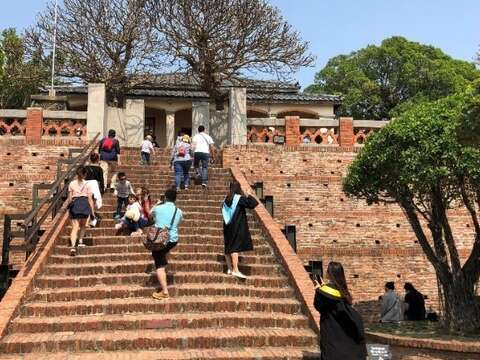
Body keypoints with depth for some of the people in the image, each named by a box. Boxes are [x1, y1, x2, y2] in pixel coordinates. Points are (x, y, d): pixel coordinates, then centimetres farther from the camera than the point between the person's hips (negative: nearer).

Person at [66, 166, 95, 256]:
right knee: (83, 225, 23)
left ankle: (73, 246, -19)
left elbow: (69, 198, 8)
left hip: (74, 204, 1)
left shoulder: (72, 184, 7)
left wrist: (68, 206, 24)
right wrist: (92, 211, 5)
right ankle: (80, 241, 18)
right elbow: (90, 199, 1)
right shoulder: (87, 184, 2)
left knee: (75, 227, -4)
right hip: (85, 204, -1)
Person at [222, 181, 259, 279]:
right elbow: (253, 203, -17)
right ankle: (235, 270, -16)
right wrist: (249, 196, 3)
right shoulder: (239, 199, -11)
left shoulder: (226, 200, 9)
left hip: (228, 226, 7)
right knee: (235, 247, -11)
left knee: (228, 247, 12)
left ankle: (230, 268, 16)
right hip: (237, 226, -7)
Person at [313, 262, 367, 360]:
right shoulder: (342, 289, 5)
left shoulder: (325, 290, -18)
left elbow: (318, 306, -7)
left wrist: (318, 289, 3)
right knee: (344, 352, 13)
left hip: (331, 331, -7)